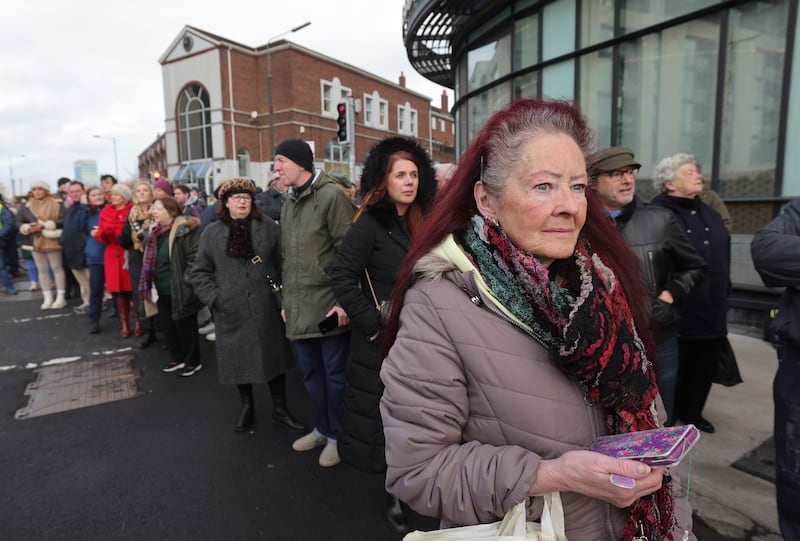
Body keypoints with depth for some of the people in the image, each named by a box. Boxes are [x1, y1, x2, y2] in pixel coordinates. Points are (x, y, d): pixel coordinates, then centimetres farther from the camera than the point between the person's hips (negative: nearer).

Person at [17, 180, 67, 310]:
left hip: (52, 242, -5)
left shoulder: (56, 203, -5)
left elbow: (63, 221, -15)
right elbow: (19, 222, 10)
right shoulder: (28, 205, 7)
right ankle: (48, 298, 15)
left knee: (57, 268, 2)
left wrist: (45, 225, -19)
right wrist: (28, 228, -10)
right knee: (42, 270, 8)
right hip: (36, 242, 5)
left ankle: (61, 297, 8)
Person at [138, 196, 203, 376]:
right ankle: (177, 357, 33)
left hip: (179, 290, -8)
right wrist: (150, 284, 14)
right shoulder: (155, 232, 11)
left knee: (185, 325, 4)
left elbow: (194, 257, -19)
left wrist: (186, 283, -20)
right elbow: (150, 260, 19)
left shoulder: (185, 230, -15)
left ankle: (193, 361, 20)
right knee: (166, 324, 16)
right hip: (162, 290, 8)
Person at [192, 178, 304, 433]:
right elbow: (200, 272, 8)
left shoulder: (269, 228, 2)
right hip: (231, 313, 1)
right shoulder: (211, 234, 6)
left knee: (274, 356, 8)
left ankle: (279, 409, 25)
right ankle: (247, 407, 35)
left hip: (267, 309, -1)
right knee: (239, 359, 13)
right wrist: (214, 297, -5)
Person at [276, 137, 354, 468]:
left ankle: (336, 435, 25)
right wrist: (286, 300, 20)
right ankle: (322, 428, 37)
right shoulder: (288, 204, 17)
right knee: (311, 373, 18)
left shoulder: (331, 195, -9)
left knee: (334, 374, 6)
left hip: (328, 306, -8)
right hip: (299, 308, 8)